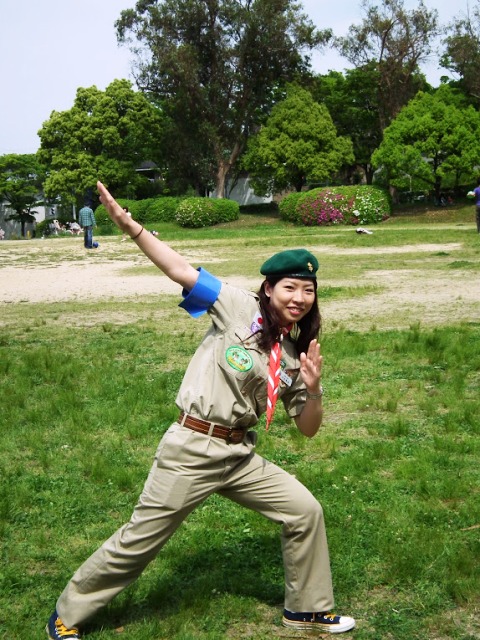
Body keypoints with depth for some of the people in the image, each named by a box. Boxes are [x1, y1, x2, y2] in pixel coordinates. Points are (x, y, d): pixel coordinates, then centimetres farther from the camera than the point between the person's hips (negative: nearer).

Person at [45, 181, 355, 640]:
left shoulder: (295, 356, 6)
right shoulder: (240, 309, -8)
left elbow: (308, 429, 10)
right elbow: (179, 269, -15)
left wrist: (313, 390, -11)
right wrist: (128, 225, -25)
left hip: (239, 456, 6)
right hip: (189, 451, -6)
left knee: (305, 512, 6)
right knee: (138, 542, 3)